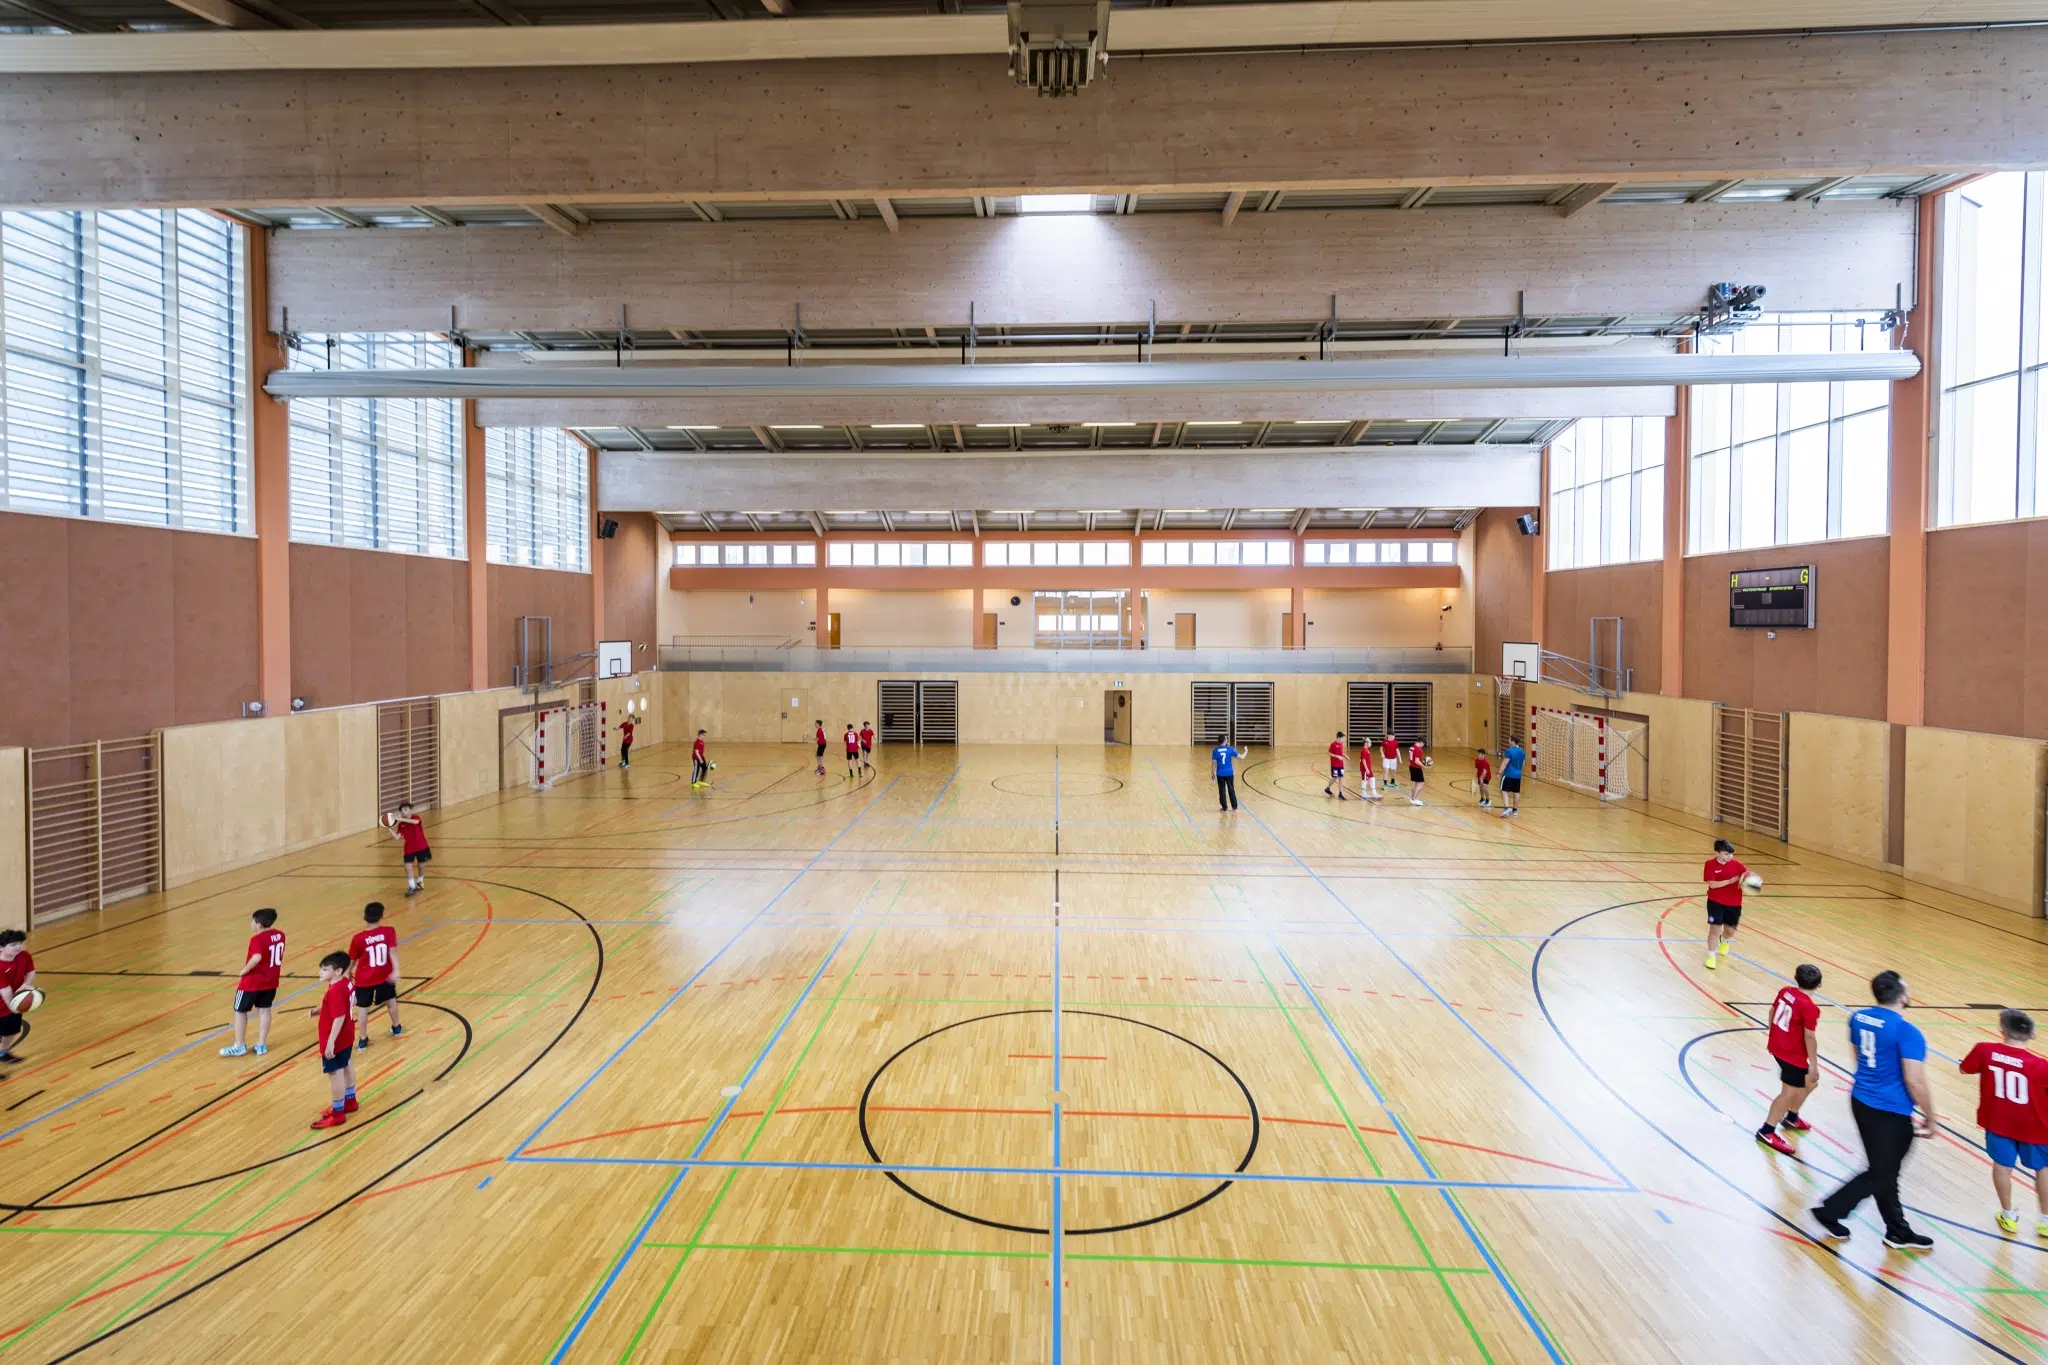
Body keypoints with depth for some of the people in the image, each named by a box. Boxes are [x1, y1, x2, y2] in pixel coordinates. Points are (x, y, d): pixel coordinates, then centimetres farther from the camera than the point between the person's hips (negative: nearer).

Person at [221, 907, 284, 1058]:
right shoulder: (280, 935, 1)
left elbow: (257, 958, -37)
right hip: (271, 981, 7)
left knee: (240, 1011, 11)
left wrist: (244, 971, -23)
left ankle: (239, 1046, 18)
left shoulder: (257, 939, -22)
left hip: (252, 982, -7)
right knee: (264, 1010, 15)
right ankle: (261, 1045, 19)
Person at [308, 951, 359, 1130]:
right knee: (346, 1067, 24)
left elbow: (339, 1018, -30)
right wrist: (317, 1011, 5)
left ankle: (337, 1114, 13)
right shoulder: (344, 983, 1)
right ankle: (349, 1101, 41)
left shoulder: (335, 991, -29)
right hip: (346, 1036, 10)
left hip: (336, 1041, -10)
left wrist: (330, 1043, -28)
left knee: (335, 1073, 2)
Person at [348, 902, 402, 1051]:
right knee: (391, 1000, 23)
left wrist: (349, 972, 18)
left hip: (364, 979, -1)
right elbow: (392, 951, -24)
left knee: (363, 1009, 10)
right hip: (385, 975, 1)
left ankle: (363, 1040, 17)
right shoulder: (389, 931, -15)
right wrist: (396, 971, -28)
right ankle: (396, 1028, 40)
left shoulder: (358, 938, -13)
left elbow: (352, 960, -1)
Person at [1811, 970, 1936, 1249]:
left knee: (1884, 1171, 20)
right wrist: (1930, 1119, -6)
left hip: (1861, 1102, 7)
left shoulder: (1858, 1018, 2)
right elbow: (1916, 1083, -20)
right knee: (1880, 1175, 9)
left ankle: (1899, 1232, 34)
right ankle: (1829, 1211, 15)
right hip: (1891, 1114, -7)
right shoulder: (1907, 1033, -21)